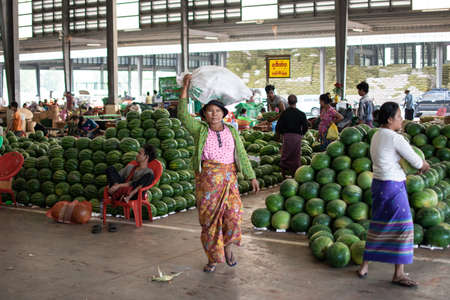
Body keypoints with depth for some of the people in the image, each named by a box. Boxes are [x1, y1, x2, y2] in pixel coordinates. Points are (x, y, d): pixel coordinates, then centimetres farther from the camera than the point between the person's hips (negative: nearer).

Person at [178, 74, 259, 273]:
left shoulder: (232, 131, 14)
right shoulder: (200, 130, 6)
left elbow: (242, 155, 14)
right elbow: (183, 115, -8)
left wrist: (251, 177, 9)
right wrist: (185, 88, -11)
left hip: (229, 176, 2)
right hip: (207, 177, -2)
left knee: (233, 212, -9)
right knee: (209, 216, 1)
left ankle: (228, 247, 17)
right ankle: (212, 258, 12)